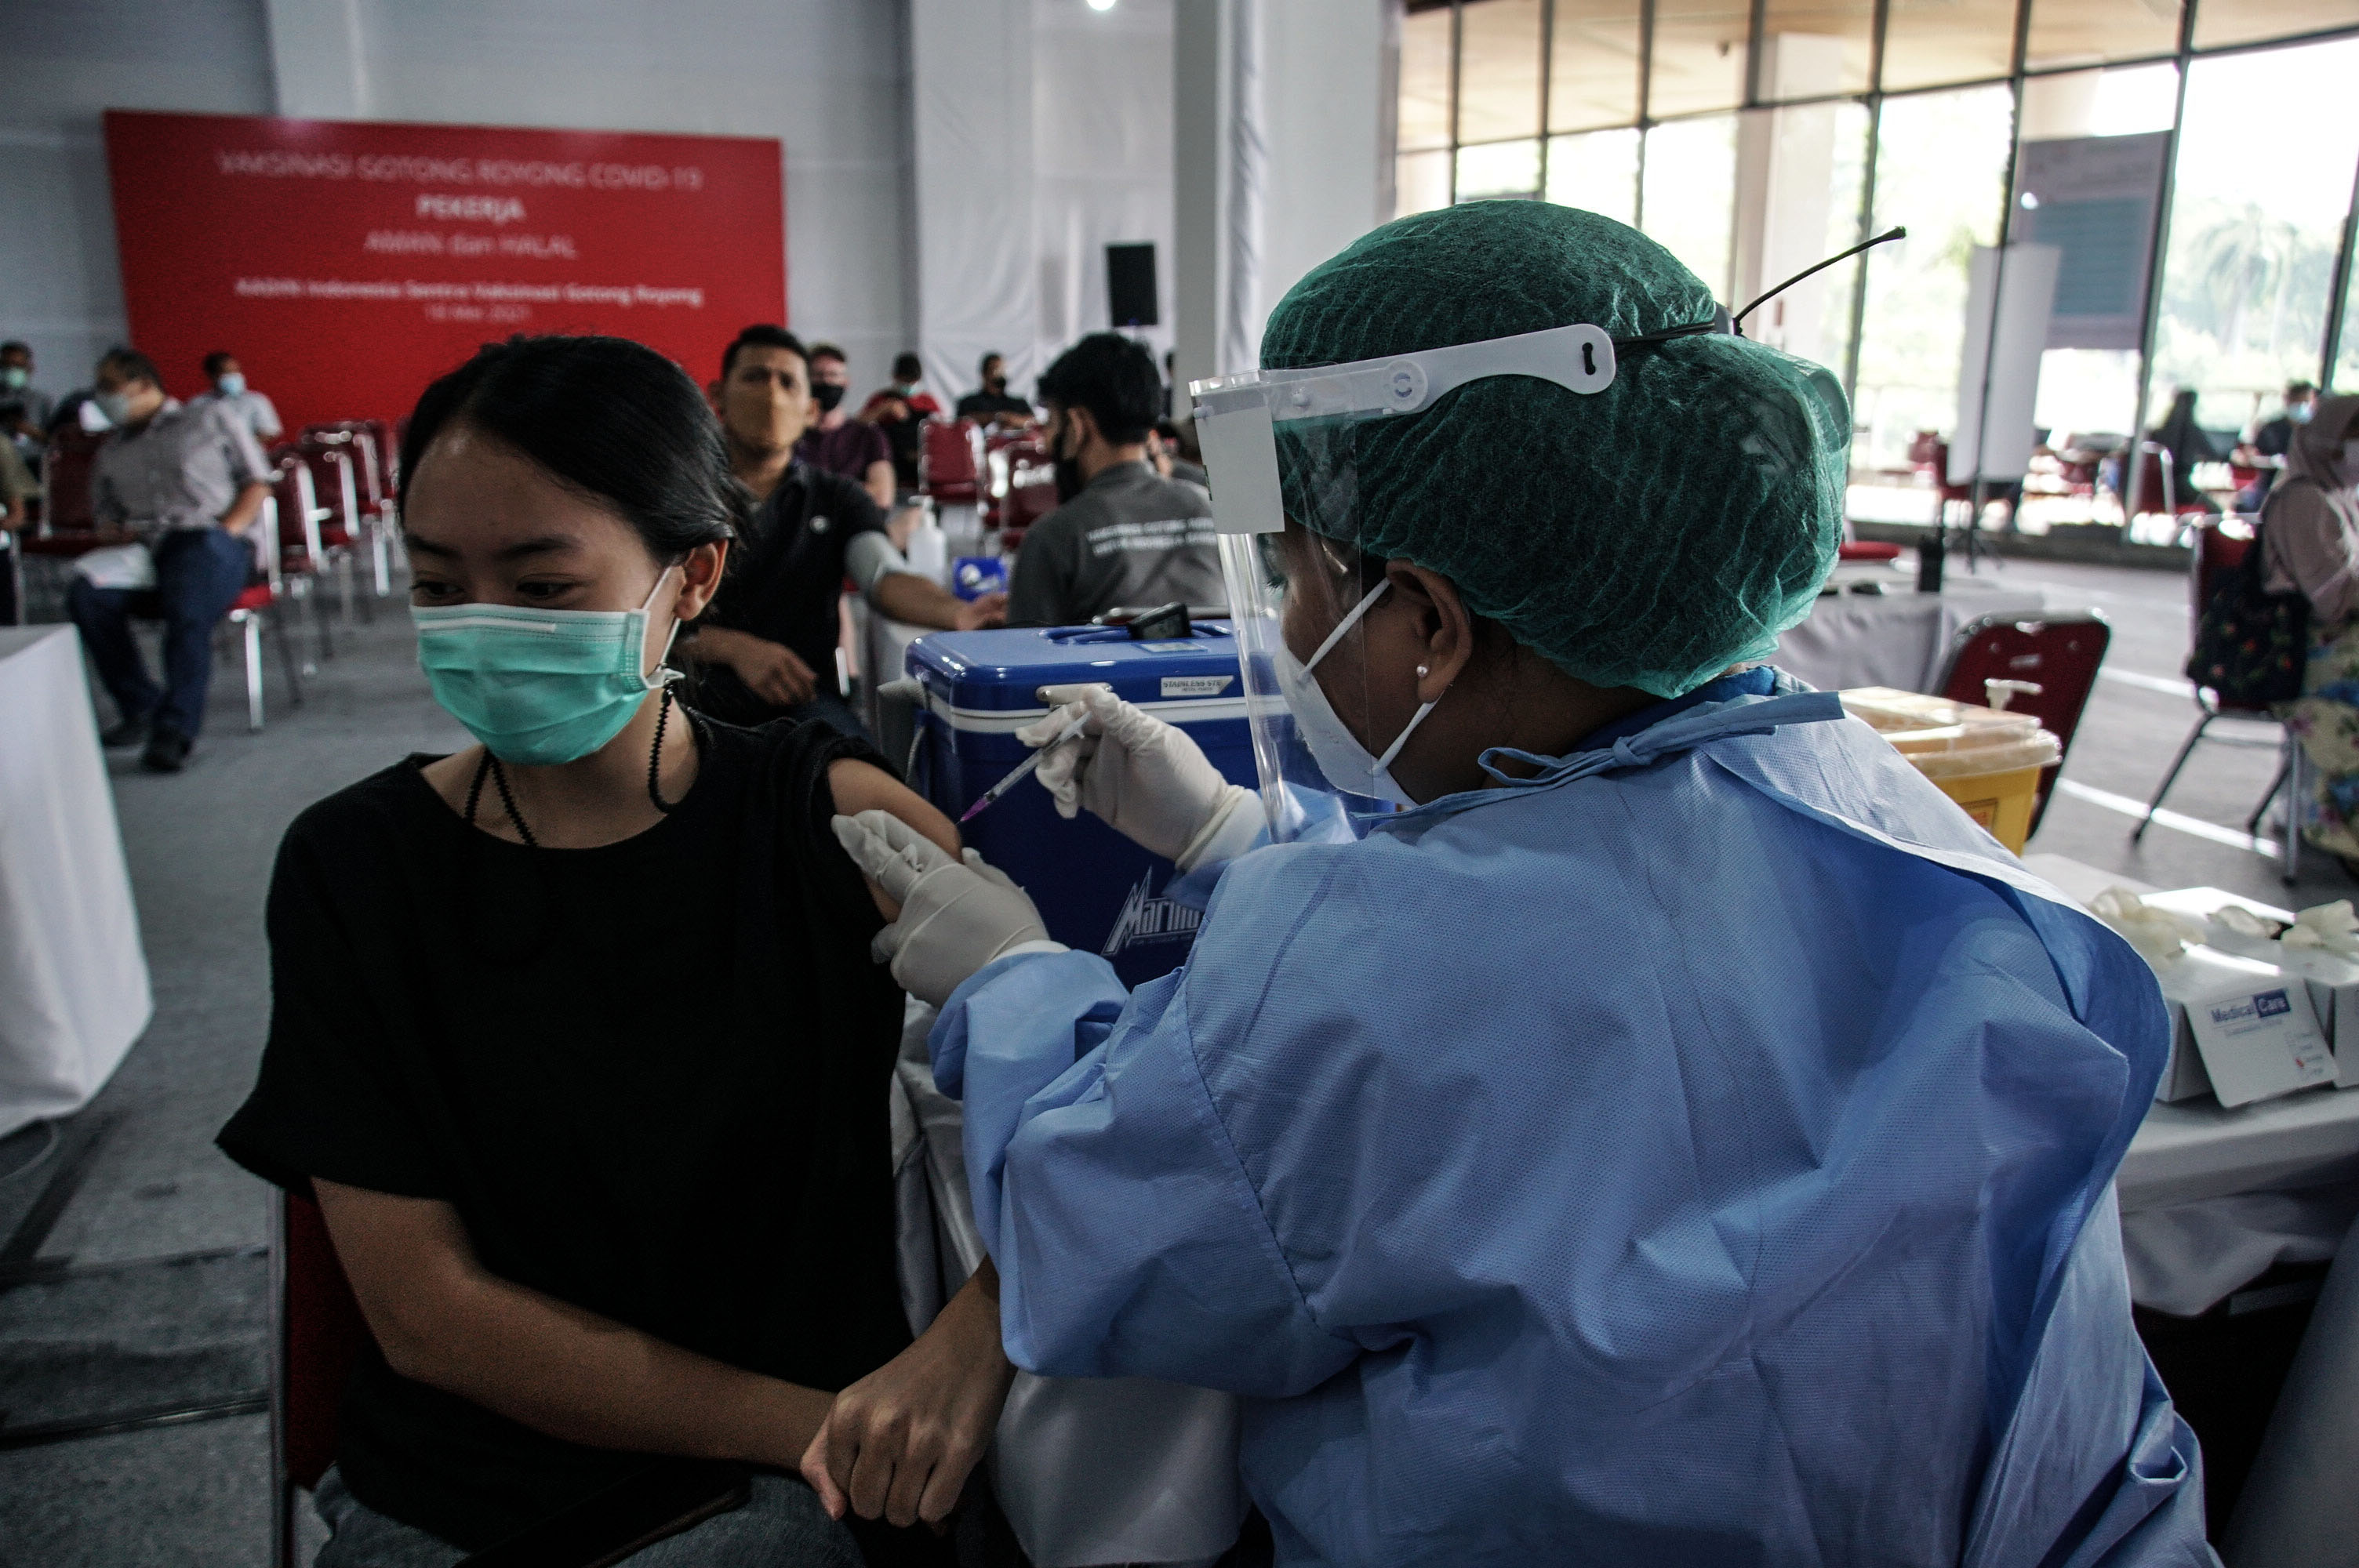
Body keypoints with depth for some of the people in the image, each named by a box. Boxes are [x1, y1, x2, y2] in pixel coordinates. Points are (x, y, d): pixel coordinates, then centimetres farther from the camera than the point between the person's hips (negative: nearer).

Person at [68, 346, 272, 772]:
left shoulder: (209, 420, 14)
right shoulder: (111, 452, 27)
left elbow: (258, 483, 7)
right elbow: (104, 513, 24)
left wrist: (227, 530, -8)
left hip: (213, 546, -4)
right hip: (145, 553, 5)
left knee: (188, 611, -35)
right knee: (88, 594, -25)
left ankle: (176, 728, -33)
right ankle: (139, 708, -15)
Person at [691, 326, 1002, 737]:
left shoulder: (836, 499, 14)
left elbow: (886, 577, -7)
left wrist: (957, 612, -31)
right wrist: (735, 648, -24)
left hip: (801, 702, 1)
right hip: (699, 698, -1)